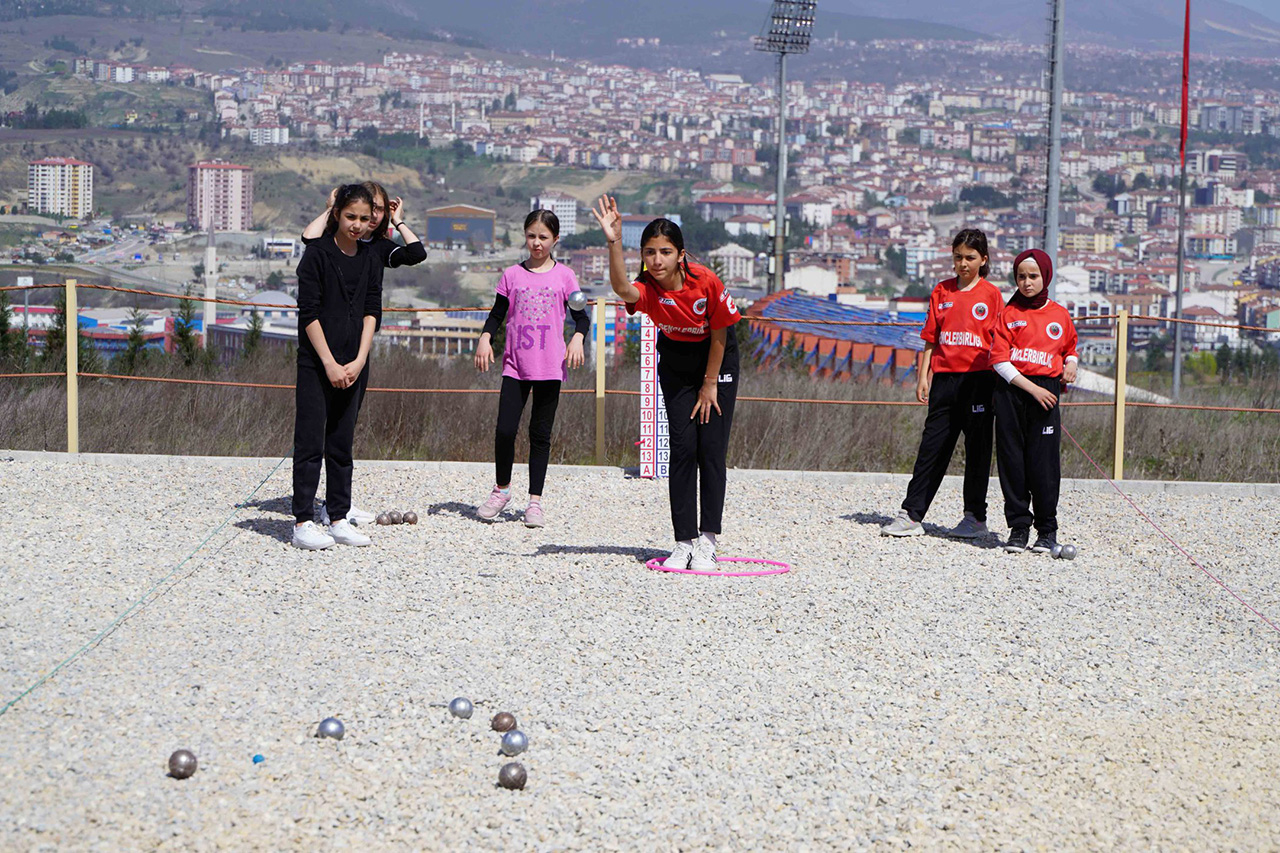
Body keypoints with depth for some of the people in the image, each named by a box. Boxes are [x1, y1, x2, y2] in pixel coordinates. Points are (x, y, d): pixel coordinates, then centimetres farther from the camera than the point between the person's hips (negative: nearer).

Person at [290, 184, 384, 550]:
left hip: (354, 365, 5)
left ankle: (339, 520, 14)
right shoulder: (318, 253, -7)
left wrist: (359, 361, -6)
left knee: (342, 443, 9)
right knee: (311, 441, -4)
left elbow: (372, 312, 5)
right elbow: (309, 313, -10)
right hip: (315, 363, -5)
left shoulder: (371, 257, 8)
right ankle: (304, 522, -1)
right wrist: (330, 364, -13)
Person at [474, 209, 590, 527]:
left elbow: (581, 314, 7)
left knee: (541, 434, 4)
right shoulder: (512, 275, 7)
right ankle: (501, 489, 14)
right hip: (515, 365, 1)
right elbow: (497, 313, 12)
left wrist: (577, 338, -12)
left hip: (550, 366, -1)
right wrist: (485, 338, -4)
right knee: (505, 429, -8)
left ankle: (535, 500, 11)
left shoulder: (564, 275, 4)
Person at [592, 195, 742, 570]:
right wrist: (614, 242, -66)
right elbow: (622, 288, -52)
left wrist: (710, 384, -8)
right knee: (682, 448, -5)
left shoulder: (706, 282, -28)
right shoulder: (647, 289, -27)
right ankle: (684, 542, -1)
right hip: (675, 362, 1)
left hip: (717, 360, -1)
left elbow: (718, 335, -15)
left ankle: (707, 540, -2)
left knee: (711, 450, -7)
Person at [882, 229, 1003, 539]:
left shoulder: (991, 294, 2)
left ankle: (976, 516, 14)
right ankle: (911, 515, 2)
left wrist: (1001, 382, -6)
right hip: (944, 376, 3)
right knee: (932, 446, 2)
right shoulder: (942, 291, 10)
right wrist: (923, 377, 6)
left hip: (979, 378, -3)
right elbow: (931, 338, 12)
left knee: (977, 448, 5)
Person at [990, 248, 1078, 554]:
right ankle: (1018, 526, 11)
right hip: (1011, 391, 0)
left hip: (1046, 391, 0)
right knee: (1012, 459, 2)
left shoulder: (1059, 314, 9)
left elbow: (1070, 349, 24)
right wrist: (1031, 388, -12)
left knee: (1044, 461, -3)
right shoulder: (1009, 313, 4)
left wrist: (1070, 366, 1)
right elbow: (999, 359, -4)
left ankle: (1047, 529, 6)